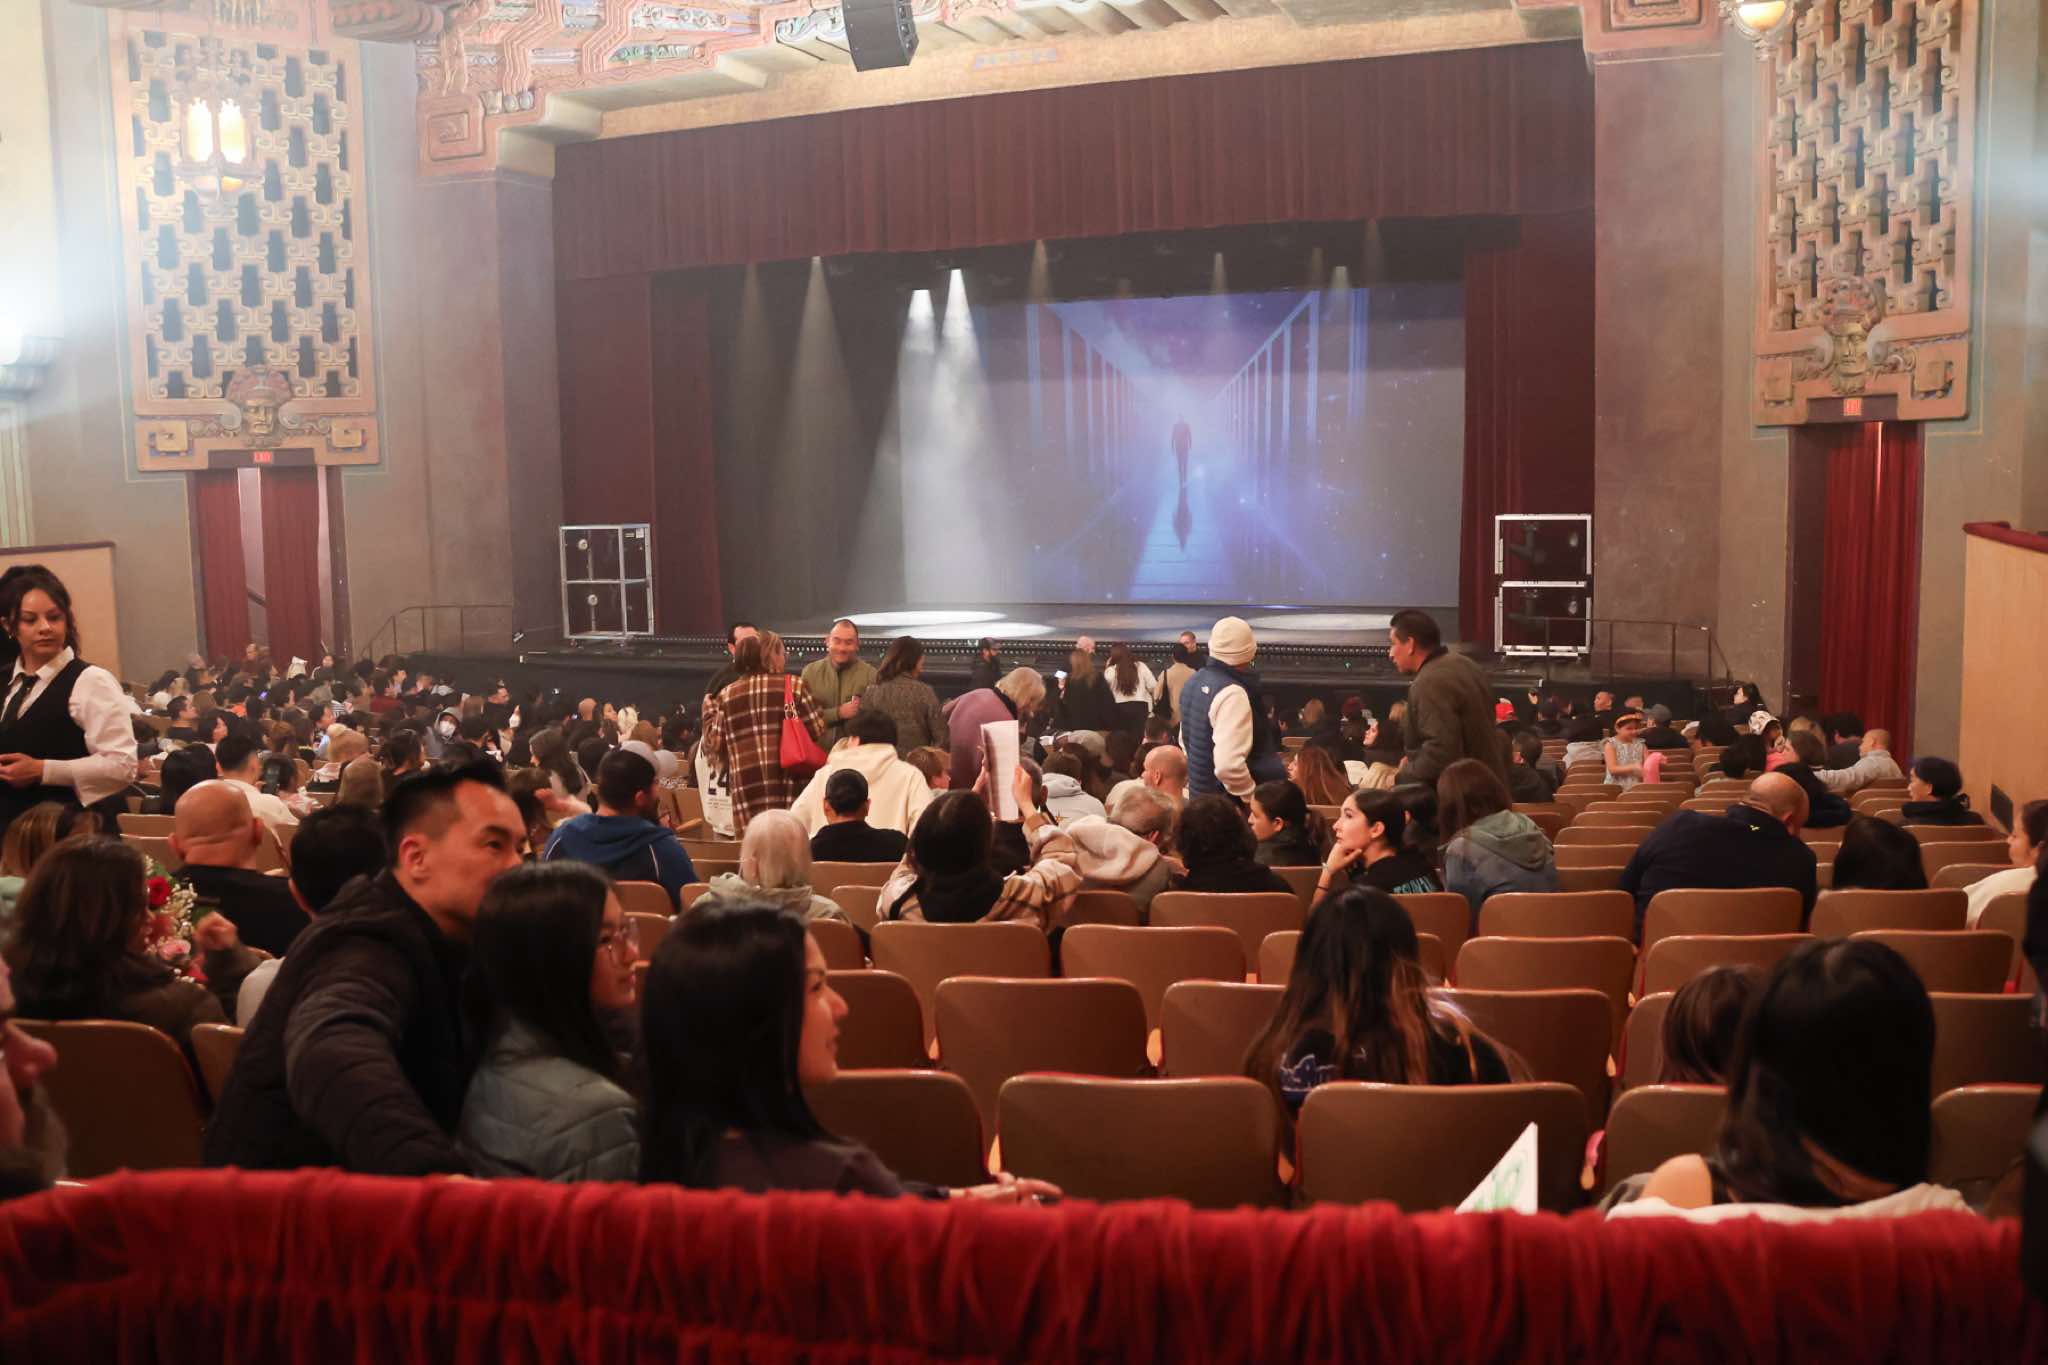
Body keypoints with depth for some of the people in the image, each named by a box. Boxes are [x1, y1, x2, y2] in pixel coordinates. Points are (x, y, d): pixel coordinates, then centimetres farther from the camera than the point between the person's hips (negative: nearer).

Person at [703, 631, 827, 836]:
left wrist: (709, 711, 26)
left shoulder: (727, 694, 11)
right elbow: (818, 731, 1)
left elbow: (715, 743, 11)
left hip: (744, 779, 3)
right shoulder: (794, 686, 3)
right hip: (785, 775, -3)